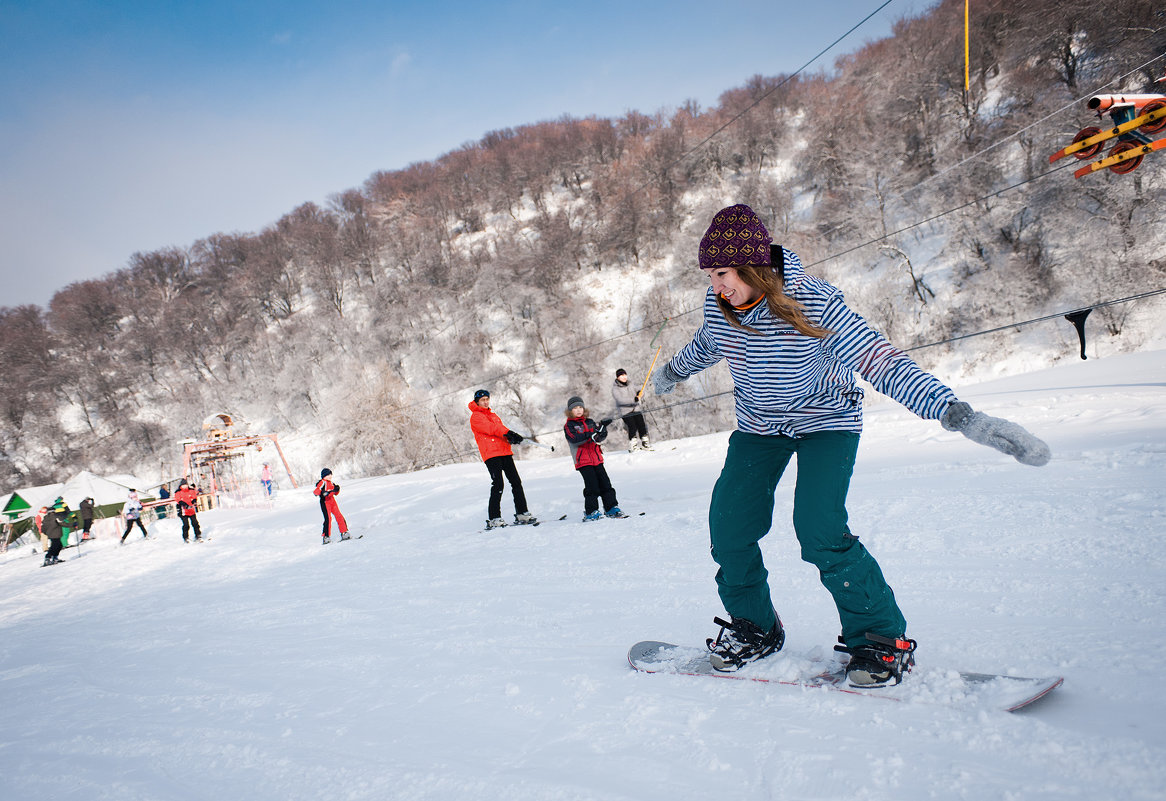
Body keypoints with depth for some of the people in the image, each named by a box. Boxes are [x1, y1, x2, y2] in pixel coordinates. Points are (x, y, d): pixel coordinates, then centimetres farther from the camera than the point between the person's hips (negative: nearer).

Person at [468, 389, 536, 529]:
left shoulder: (494, 416, 26)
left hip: (505, 452, 7)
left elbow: (501, 429, 14)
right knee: (497, 485, -13)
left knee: (516, 482, 2)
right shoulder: (475, 416, 3)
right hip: (491, 454, -7)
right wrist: (508, 433, -20)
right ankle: (493, 519, -10)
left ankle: (522, 513, 5)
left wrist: (512, 437, -8)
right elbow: (490, 428, -12)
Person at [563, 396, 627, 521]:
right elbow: (575, 439, -19)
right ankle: (591, 512, -1)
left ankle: (611, 508, 15)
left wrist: (602, 428, -8)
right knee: (592, 486, -10)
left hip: (596, 458, 5)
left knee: (605, 484, 6)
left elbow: (600, 438, 10)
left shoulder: (589, 422, 14)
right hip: (583, 461, -5)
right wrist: (590, 435, -28)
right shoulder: (569, 426, -2)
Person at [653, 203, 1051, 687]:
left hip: (826, 420, -5)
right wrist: (673, 372, 31)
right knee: (728, 523, -8)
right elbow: (705, 345, 11)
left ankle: (883, 638, -1)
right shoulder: (718, 306, -14)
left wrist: (956, 412, -46)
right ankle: (754, 626, 16)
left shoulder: (812, 303, -30)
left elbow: (878, 360, -35)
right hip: (758, 425, 5)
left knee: (818, 529, -22)